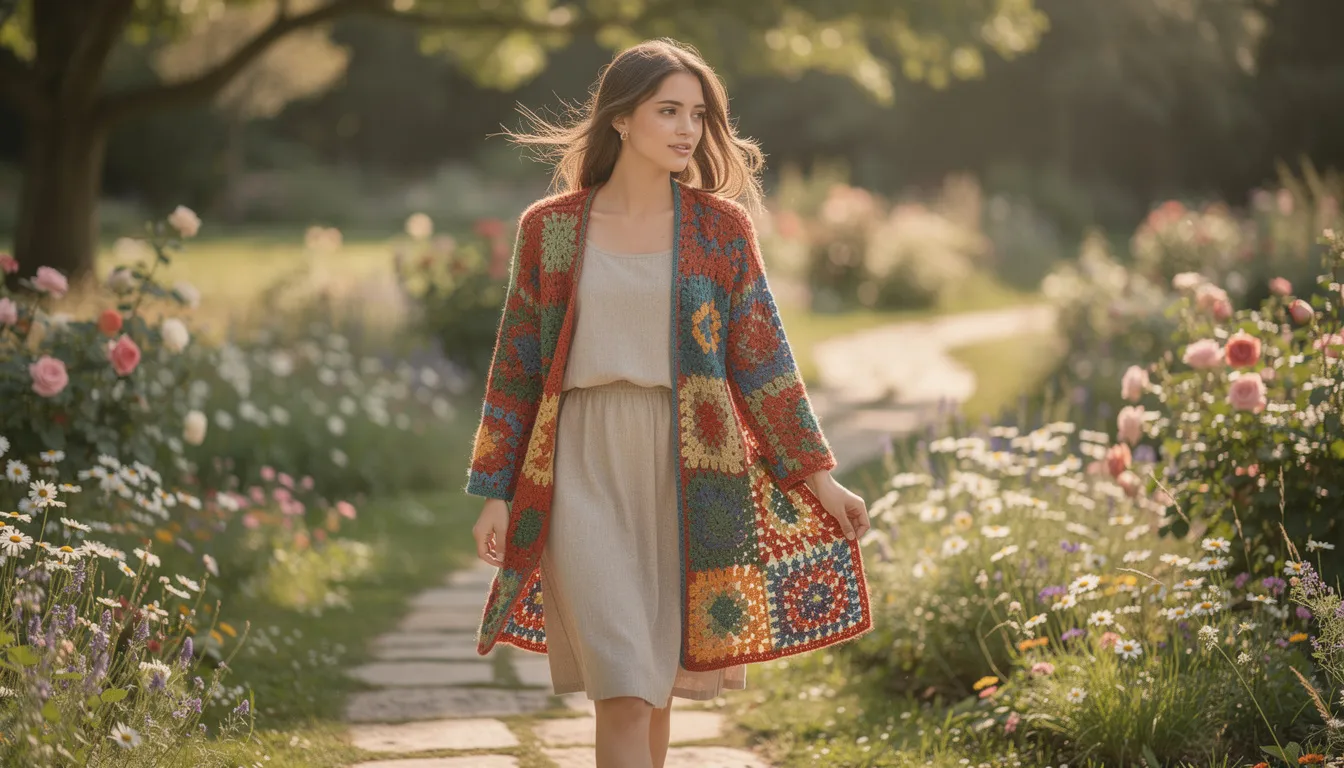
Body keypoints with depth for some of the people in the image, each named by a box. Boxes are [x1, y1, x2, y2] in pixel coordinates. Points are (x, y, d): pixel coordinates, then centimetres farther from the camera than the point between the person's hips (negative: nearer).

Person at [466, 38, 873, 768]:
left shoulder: (722, 227, 4)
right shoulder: (549, 228, 3)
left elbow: (762, 359, 5)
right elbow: (515, 367, 6)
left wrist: (818, 477, 1)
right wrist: (496, 492, 3)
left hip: (688, 469, 2)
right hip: (585, 468, -1)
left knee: (656, 677, 9)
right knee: (622, 689, -10)